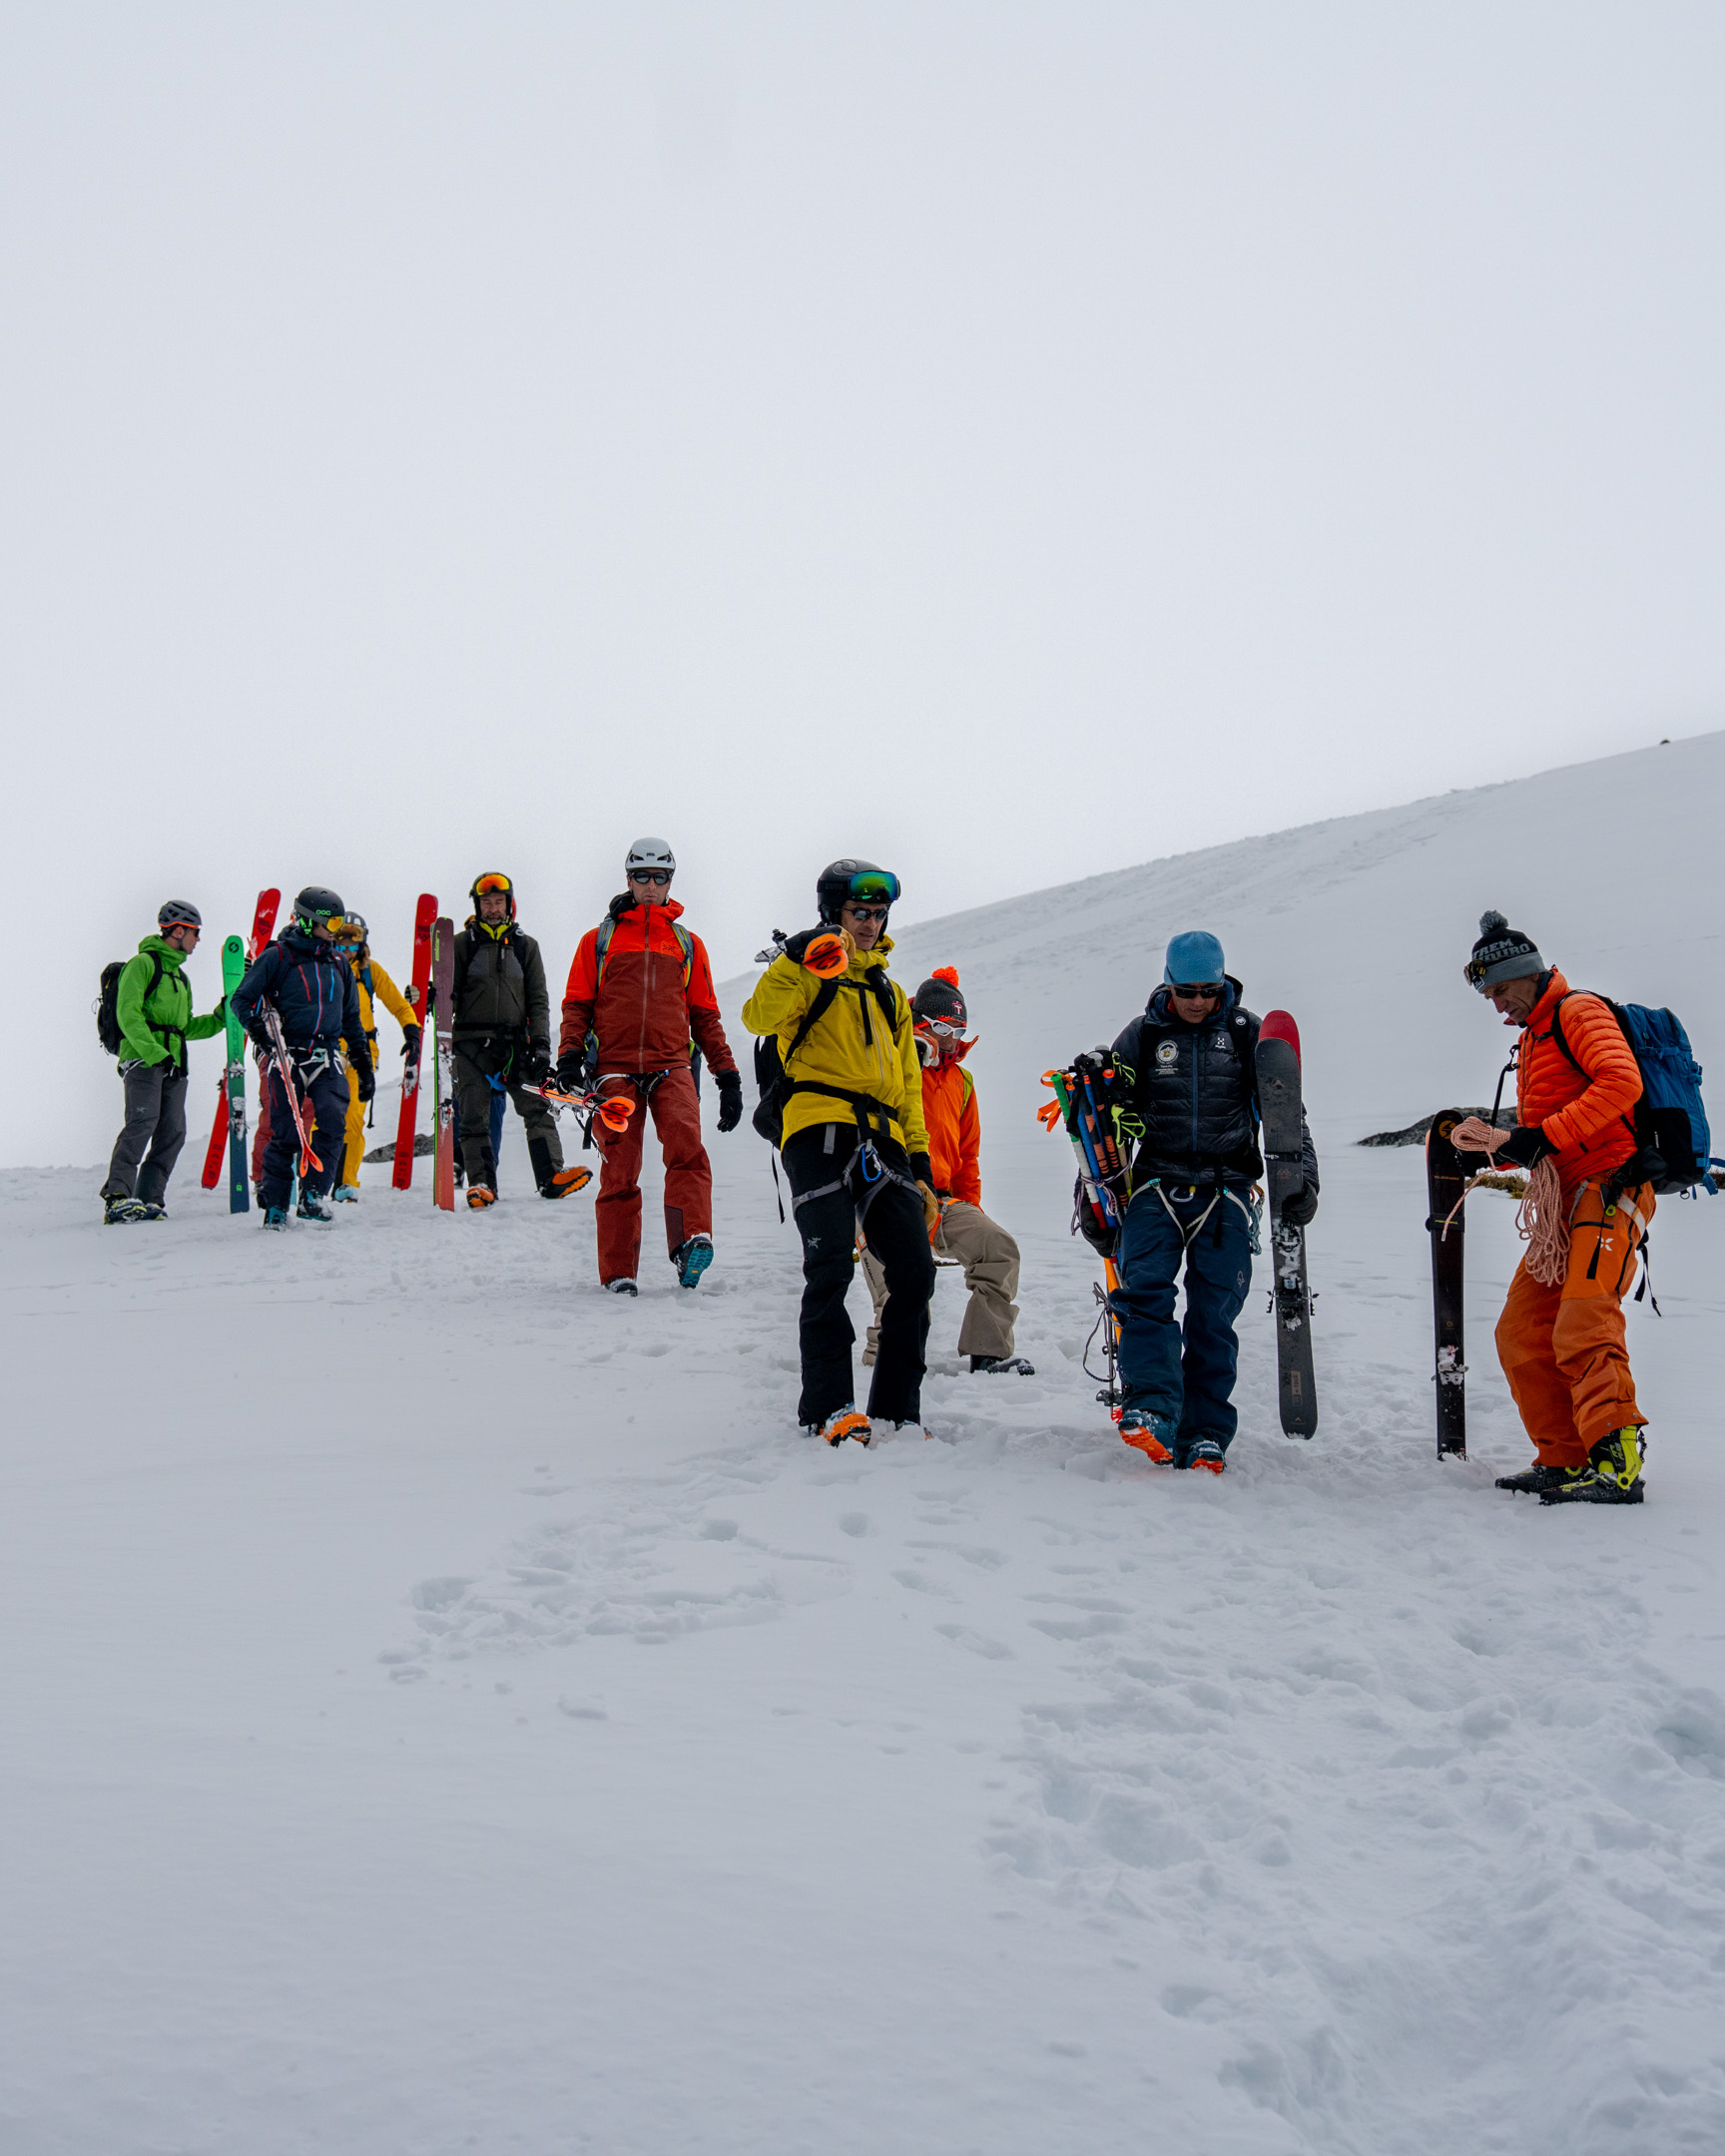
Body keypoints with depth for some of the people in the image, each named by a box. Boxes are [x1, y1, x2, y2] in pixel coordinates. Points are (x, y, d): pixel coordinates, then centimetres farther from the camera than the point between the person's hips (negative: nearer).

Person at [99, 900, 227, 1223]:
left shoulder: (180, 976, 29)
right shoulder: (143, 963, 1)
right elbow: (128, 1014, -11)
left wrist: (220, 1017, 16)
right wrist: (155, 1052, -20)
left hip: (173, 1066, 8)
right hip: (143, 1061, -8)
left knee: (173, 1133, -2)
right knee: (143, 1121, -22)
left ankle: (147, 1199, -2)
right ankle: (117, 1196, -26)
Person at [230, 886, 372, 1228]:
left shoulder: (338, 963, 16)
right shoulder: (277, 957, -1)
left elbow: (351, 1019, 23)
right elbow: (242, 999, 0)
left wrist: (364, 1065, 20)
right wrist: (257, 1027, -19)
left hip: (326, 1057, 4)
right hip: (286, 1056, -4)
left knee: (333, 1122, -15)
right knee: (285, 1133, -3)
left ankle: (312, 1196, -9)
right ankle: (274, 1205, 11)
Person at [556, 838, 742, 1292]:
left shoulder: (687, 944, 19)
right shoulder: (599, 940, 16)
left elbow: (705, 1014, 20)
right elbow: (577, 1005, 13)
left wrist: (727, 1075, 13)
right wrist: (570, 1056, -4)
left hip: (671, 1066, 0)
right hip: (614, 1067, 0)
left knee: (686, 1145, -26)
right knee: (619, 1171, -4)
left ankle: (690, 1242, -36)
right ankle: (618, 1271, 1)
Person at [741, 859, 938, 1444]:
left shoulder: (889, 994, 29)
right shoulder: (811, 973, 10)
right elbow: (761, 1017, -12)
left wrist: (920, 1164, 19)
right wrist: (796, 958, -24)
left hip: (882, 1143, 6)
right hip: (821, 1133, -6)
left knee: (915, 1272, -5)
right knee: (831, 1264, -17)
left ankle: (897, 1411, 3)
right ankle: (828, 1406, -13)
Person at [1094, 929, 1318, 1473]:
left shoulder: (1248, 1034, 6)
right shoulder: (1142, 1035, 8)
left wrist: (1300, 1177, -3)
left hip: (1226, 1193, 0)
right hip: (1157, 1185, 1)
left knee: (1213, 1316, -4)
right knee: (1145, 1290, -22)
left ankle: (1204, 1437, 3)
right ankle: (1152, 1410, -29)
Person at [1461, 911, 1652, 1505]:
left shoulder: (1578, 1011, -4)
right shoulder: (1531, 1037, 25)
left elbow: (1620, 1082, -21)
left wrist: (1546, 1136, -23)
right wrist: (1506, 1147, 7)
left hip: (1609, 1187, -10)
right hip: (1565, 1200, 10)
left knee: (1582, 1328, -21)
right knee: (1521, 1333, 3)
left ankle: (1617, 1463, -23)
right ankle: (1565, 1459, 7)